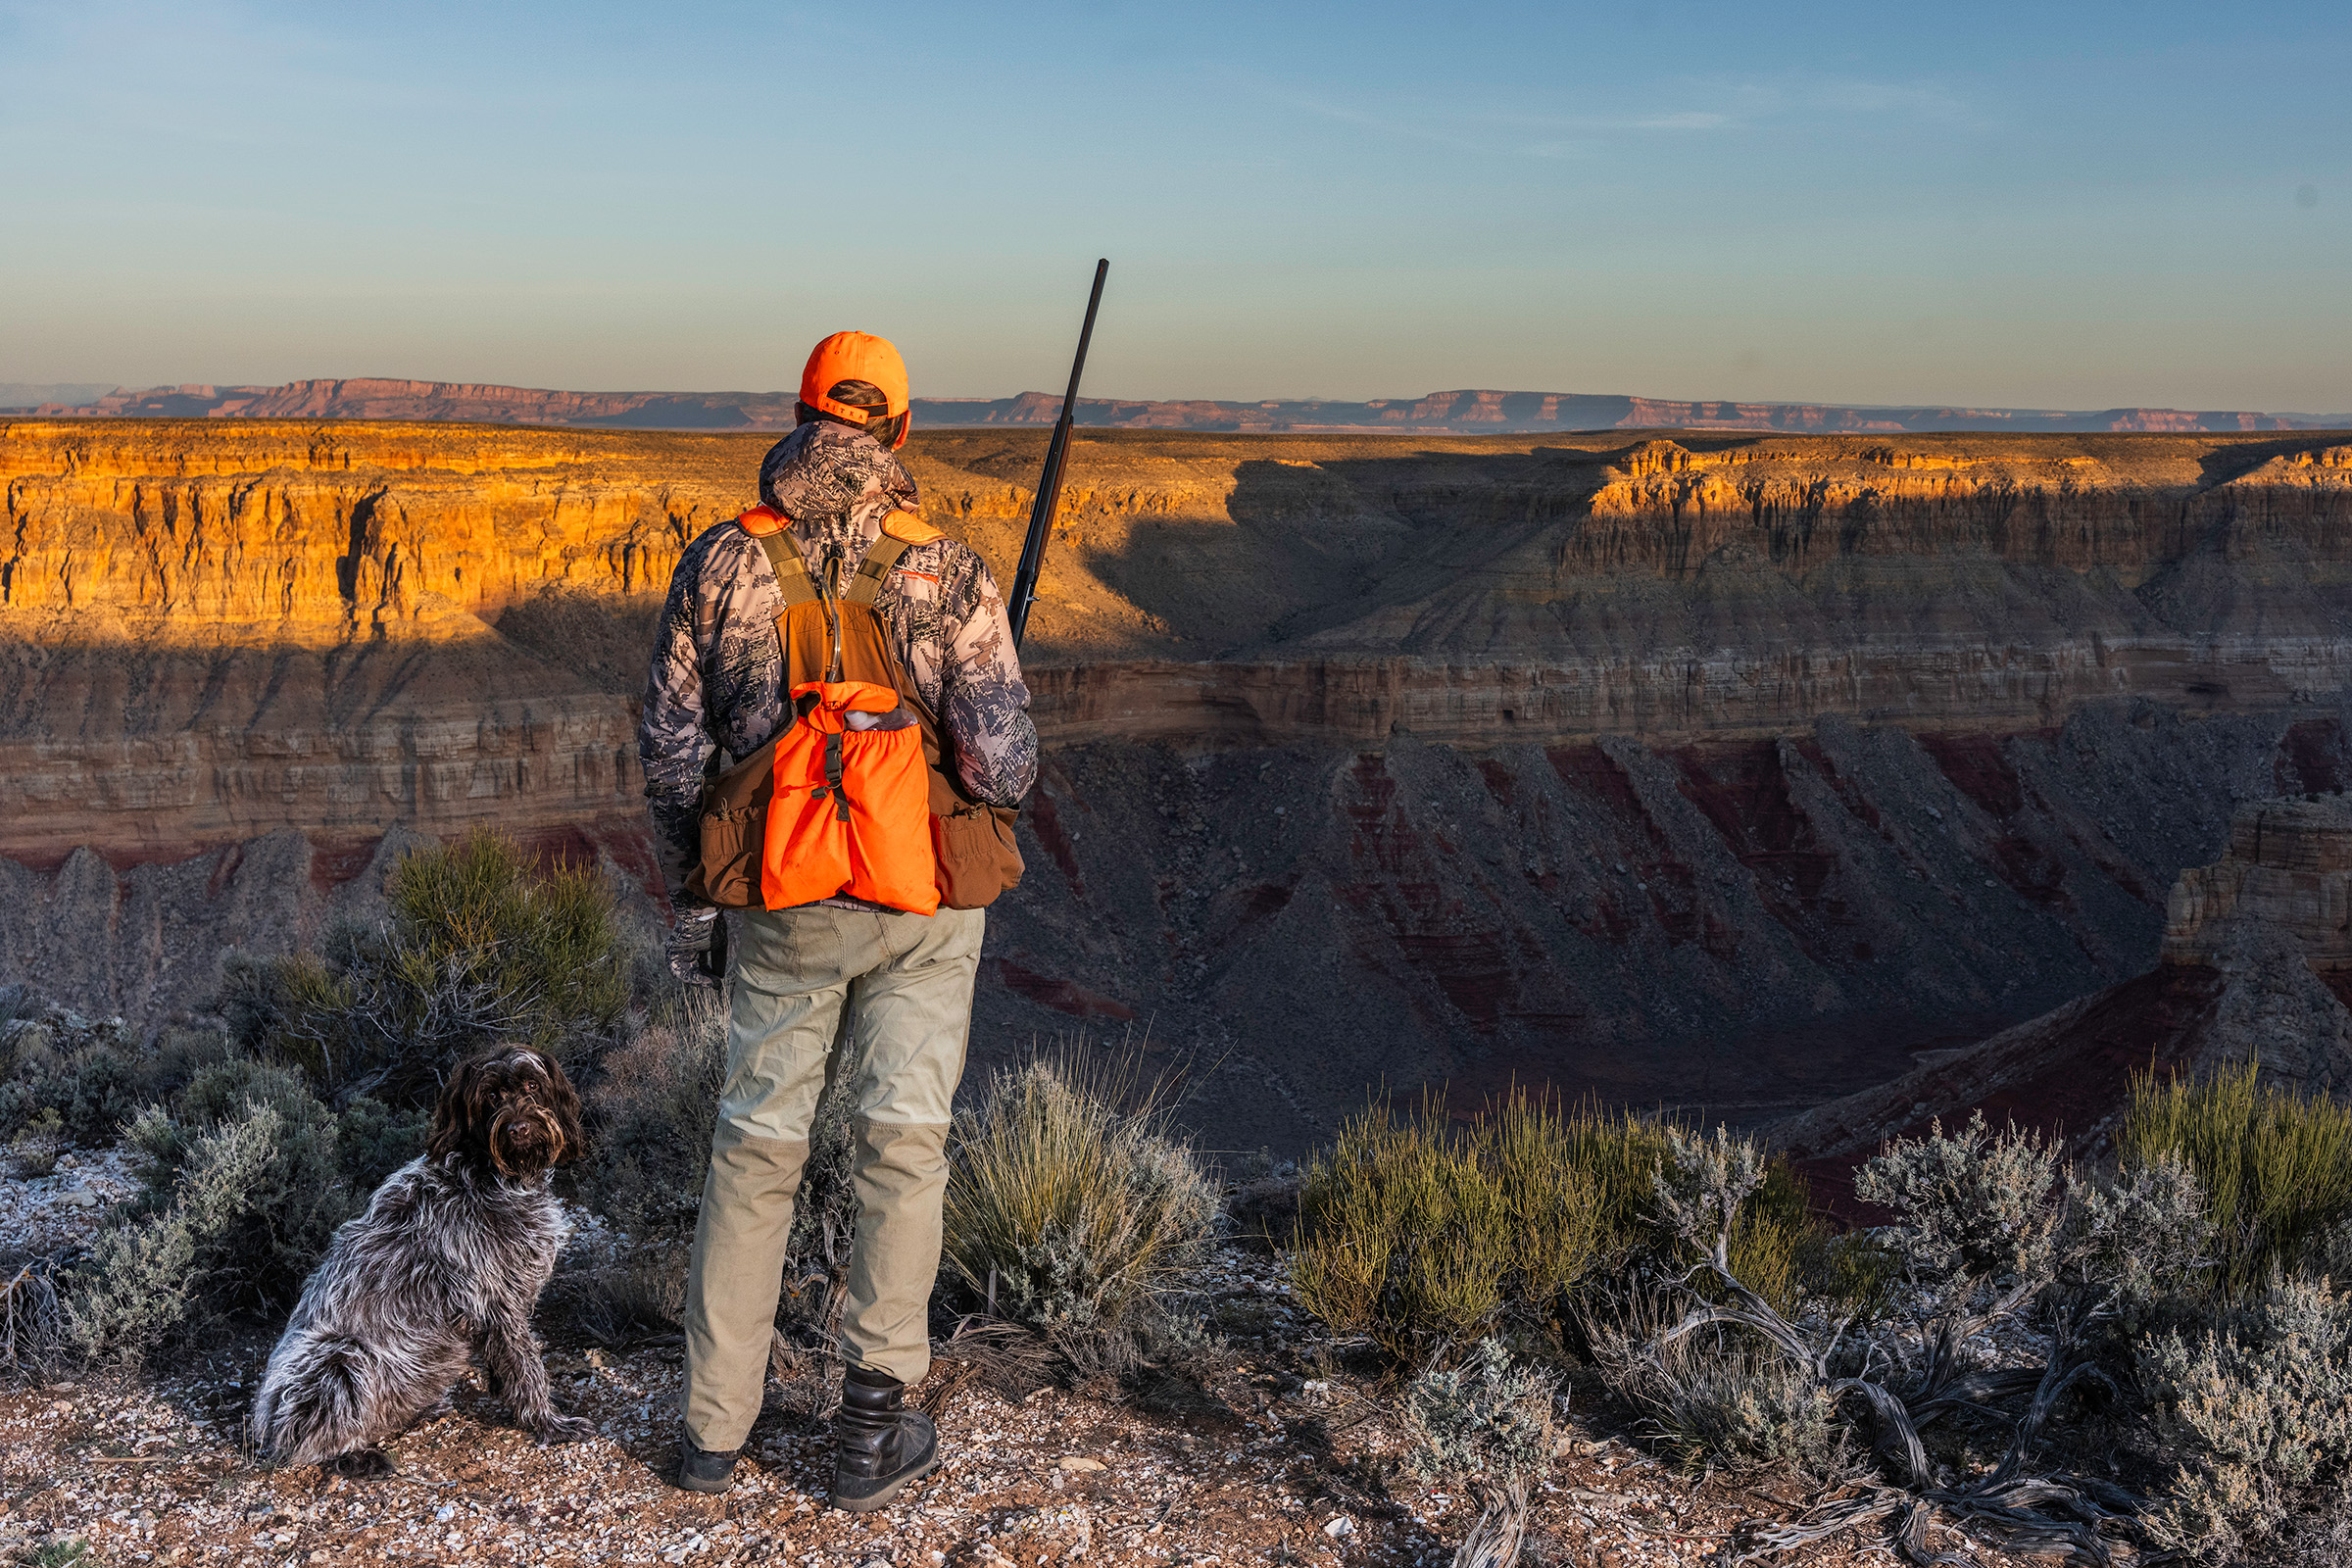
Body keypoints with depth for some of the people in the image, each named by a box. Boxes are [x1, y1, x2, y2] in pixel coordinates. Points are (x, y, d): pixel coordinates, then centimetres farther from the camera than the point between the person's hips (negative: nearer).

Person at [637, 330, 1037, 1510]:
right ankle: (872, 1428, 12)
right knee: (901, 1147, 8)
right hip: (922, 905, -2)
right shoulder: (947, 571, -8)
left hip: (785, 908, 2)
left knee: (755, 1149, 14)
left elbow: (669, 747, 0)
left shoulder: (721, 560, -2)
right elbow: (1000, 763, -14)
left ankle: (713, 1427, 21)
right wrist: (1001, 764, 11)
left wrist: (688, 900, 10)